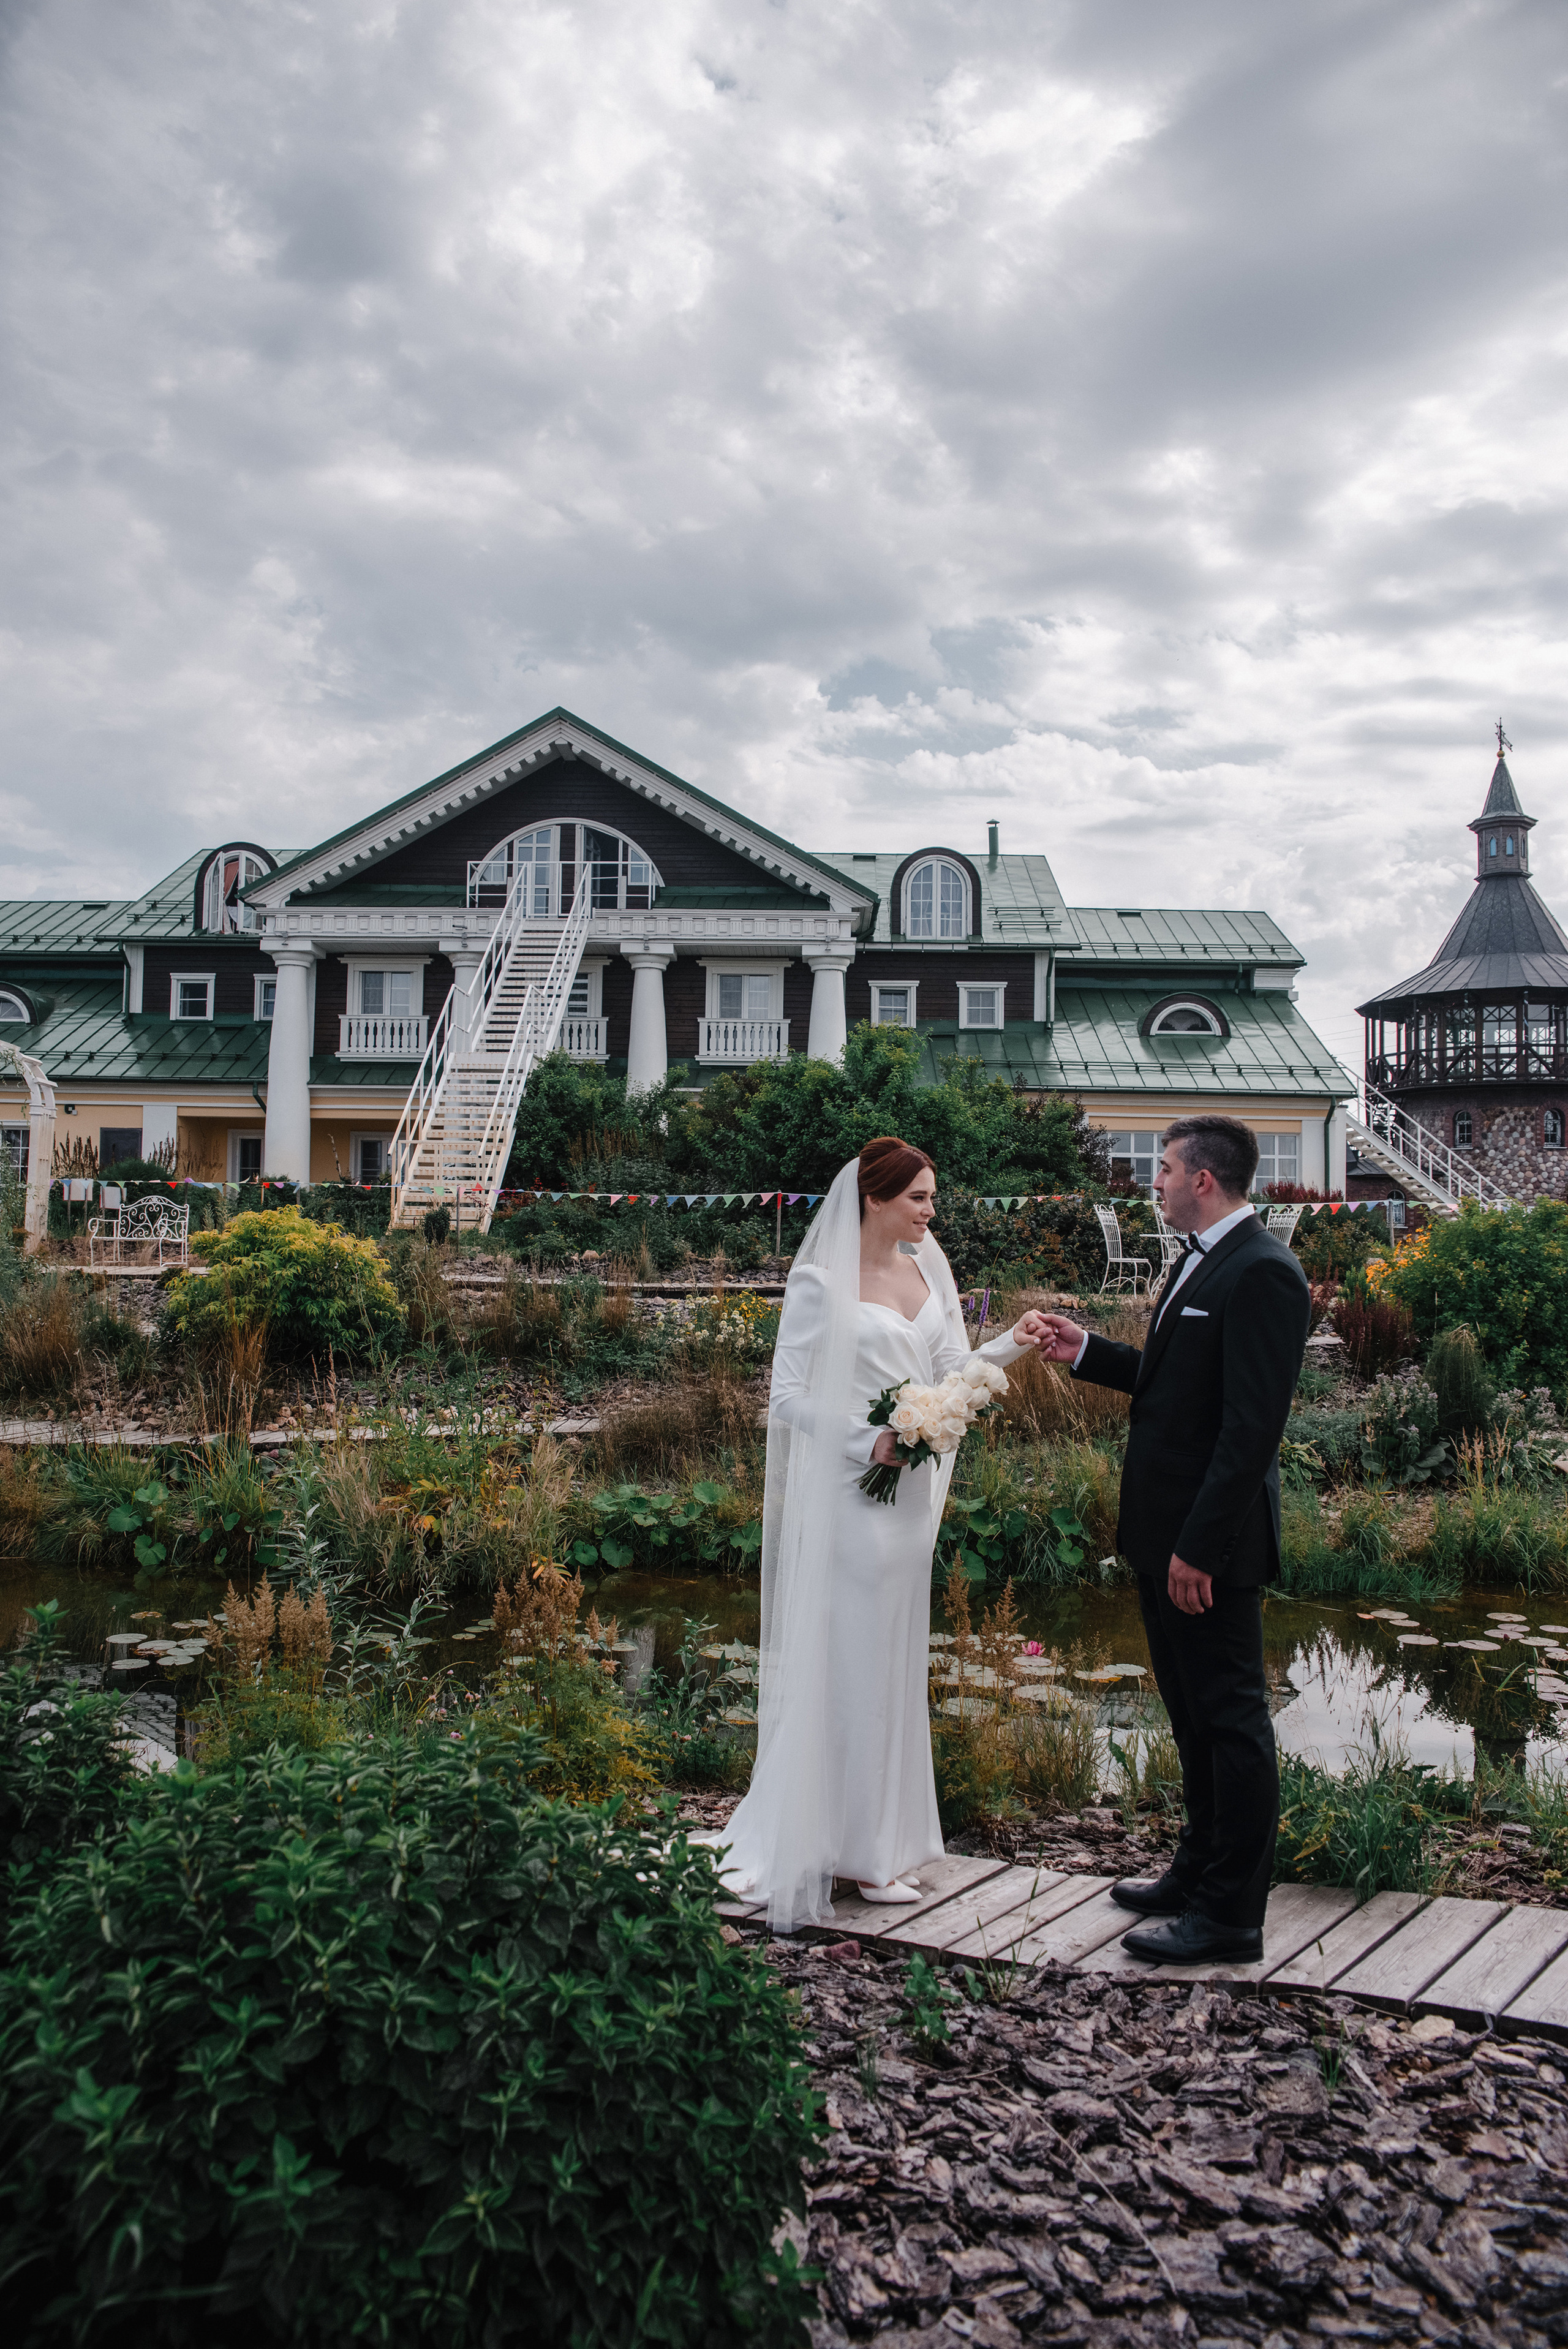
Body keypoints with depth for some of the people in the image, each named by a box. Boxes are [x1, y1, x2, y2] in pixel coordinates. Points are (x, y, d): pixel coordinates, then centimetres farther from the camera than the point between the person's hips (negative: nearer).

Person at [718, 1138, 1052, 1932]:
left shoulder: (927, 1271, 10)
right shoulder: (821, 1281, -9)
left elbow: (952, 1372, 8)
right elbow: (787, 1397, -9)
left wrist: (1013, 1345, -8)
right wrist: (868, 1442, -18)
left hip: (911, 1493, 7)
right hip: (848, 1493, -7)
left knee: (895, 1665, 12)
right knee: (841, 1663, -1)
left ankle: (878, 1843, 23)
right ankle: (818, 1844, 12)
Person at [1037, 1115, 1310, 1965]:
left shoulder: (1262, 1273, -19)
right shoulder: (1201, 1260, 13)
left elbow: (1253, 1425, -24)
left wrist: (1200, 1545, -24)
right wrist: (1086, 1353, 14)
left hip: (1209, 1543, -10)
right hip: (1163, 1532, 10)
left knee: (1230, 1718, 3)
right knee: (1193, 1715, 20)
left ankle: (1231, 1913, 14)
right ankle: (1200, 1868, 35)